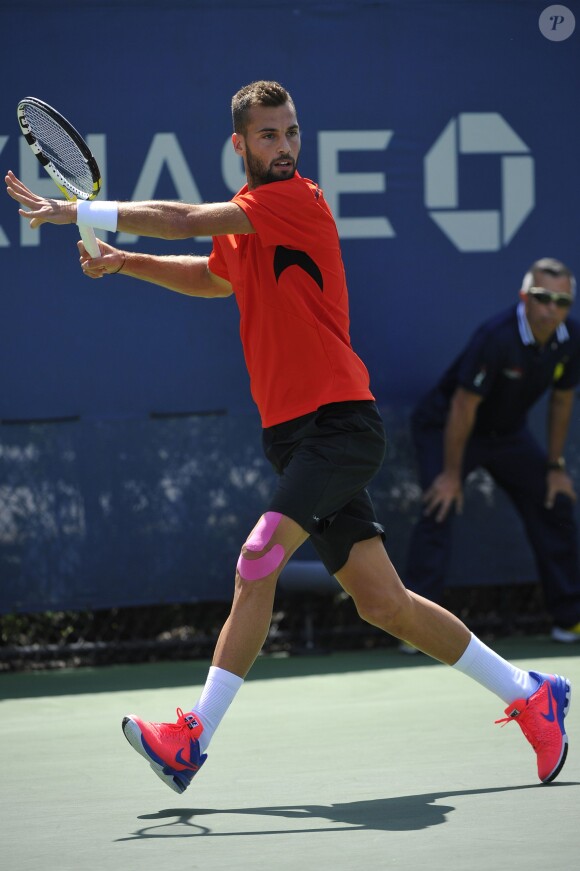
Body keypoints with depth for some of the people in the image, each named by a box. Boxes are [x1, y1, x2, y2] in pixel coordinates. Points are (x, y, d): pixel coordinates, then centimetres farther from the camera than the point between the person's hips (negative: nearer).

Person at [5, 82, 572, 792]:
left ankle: (194, 738, -19)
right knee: (383, 603, 4)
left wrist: (78, 211, -9)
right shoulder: (245, 218, 16)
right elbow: (216, 277, 38)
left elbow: (182, 221, -17)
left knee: (258, 560, -20)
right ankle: (530, 695, 14)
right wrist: (125, 261, 26)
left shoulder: (297, 200, -10)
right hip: (292, 433, 8)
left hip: (340, 421, -8)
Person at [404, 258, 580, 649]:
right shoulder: (497, 337, -34)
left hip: (508, 433, 7)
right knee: (440, 509, -22)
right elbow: (463, 406, -27)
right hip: (444, 425, -7)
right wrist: (452, 474, -22)